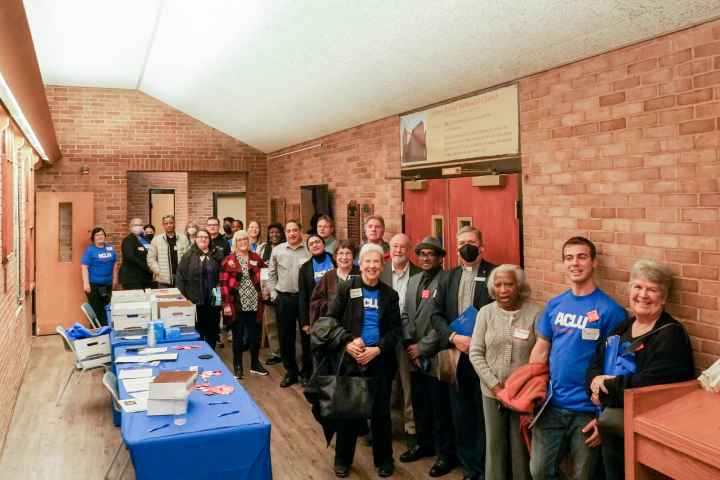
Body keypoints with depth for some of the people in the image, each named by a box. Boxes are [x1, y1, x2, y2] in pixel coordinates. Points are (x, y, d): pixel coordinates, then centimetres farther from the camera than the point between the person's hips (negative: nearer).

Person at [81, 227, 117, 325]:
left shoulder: (110, 248, 9)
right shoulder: (90, 250, -6)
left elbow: (114, 264, 18)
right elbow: (84, 267, -11)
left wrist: (115, 278, 15)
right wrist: (86, 283, -17)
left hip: (107, 284, 5)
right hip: (94, 284, -5)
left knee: (106, 309, 10)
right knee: (96, 309, -3)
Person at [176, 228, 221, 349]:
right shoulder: (188, 256, 1)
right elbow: (180, 277, -3)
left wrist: (220, 293, -2)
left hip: (213, 300, 2)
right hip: (195, 300, -2)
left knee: (212, 330, 9)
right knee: (197, 331, 5)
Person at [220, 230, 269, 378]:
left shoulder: (256, 258, 7)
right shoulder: (228, 260, -2)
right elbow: (223, 283, -6)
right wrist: (226, 304, -11)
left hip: (254, 303, 3)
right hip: (237, 304, -3)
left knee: (255, 335, 9)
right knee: (238, 336, 6)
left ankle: (255, 364, 25)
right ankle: (238, 366, 19)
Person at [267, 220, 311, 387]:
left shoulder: (309, 249, -4)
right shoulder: (277, 250, 5)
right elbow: (271, 274, 11)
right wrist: (273, 294, 5)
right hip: (284, 298, 2)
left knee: (306, 336, 5)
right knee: (285, 336, 9)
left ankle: (307, 372, 20)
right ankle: (290, 371, 24)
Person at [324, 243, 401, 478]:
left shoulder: (390, 294, 3)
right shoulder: (346, 288, -1)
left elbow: (395, 329, 1)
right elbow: (331, 320, -2)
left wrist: (377, 349, -13)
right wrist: (347, 344, -14)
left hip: (379, 360, 1)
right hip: (349, 358, -1)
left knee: (381, 410, 9)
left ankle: (383, 459, 26)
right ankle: (343, 459, 25)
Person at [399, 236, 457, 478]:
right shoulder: (413, 281, 12)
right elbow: (406, 315, 12)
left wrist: (422, 347, -14)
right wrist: (409, 345, -1)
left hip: (435, 356, -7)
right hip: (414, 356, 7)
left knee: (441, 408, 4)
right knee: (419, 403, 18)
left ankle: (446, 453, 19)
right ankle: (424, 443, 36)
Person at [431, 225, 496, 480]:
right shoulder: (448, 278, 11)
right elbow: (436, 314, 6)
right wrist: (454, 337, -11)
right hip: (457, 356, 4)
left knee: (485, 415, 5)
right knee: (461, 415, 12)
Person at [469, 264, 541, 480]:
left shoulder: (534, 313, -8)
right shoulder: (485, 312, 0)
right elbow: (475, 353, -1)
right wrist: (494, 384, -9)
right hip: (492, 392, 2)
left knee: (522, 445, 9)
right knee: (494, 443, 13)